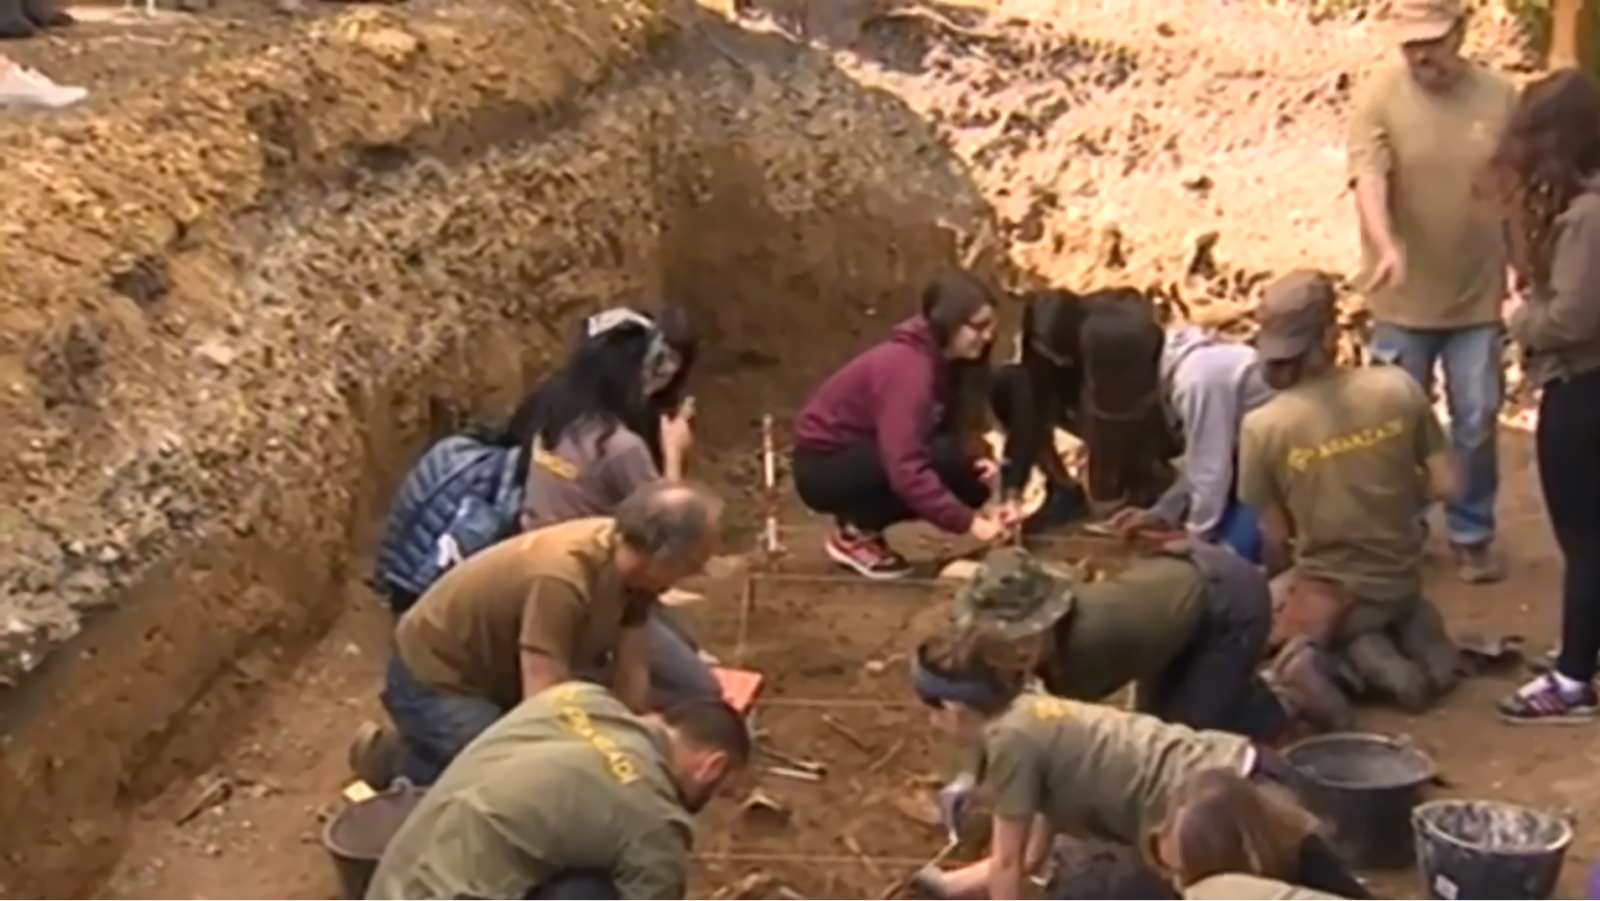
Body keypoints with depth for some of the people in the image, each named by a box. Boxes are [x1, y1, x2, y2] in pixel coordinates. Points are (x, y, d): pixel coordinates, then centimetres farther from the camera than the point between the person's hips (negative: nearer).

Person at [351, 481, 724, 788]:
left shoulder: (630, 563, -12)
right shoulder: (562, 580, -38)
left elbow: (631, 676, -6)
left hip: (496, 672, 8)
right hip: (435, 681, -8)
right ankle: (396, 760, 3)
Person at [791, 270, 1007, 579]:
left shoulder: (941, 360, -2)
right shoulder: (906, 367, -30)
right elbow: (906, 469, -38)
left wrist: (972, 462, -18)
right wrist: (967, 522, -39)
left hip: (863, 457, 9)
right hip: (823, 468, -9)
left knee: (970, 484, -3)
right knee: (940, 457, -28)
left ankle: (862, 523, 8)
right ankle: (856, 535, -12)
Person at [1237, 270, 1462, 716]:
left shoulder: (1263, 426, -19)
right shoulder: (1398, 387, -14)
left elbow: (1274, 539, -9)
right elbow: (1444, 486, -7)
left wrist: (1284, 588, 11)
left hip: (1329, 596, -4)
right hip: (1403, 581, 4)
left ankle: (1358, 657, 0)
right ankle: (1415, 634, 6)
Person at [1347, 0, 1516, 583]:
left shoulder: (1498, 97, -2)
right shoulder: (1379, 97, -11)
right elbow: (1368, 180, -24)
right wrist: (1387, 247, -42)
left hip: (1478, 296, 2)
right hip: (1404, 299, -2)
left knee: (1476, 422, 8)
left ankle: (1472, 535, 24)